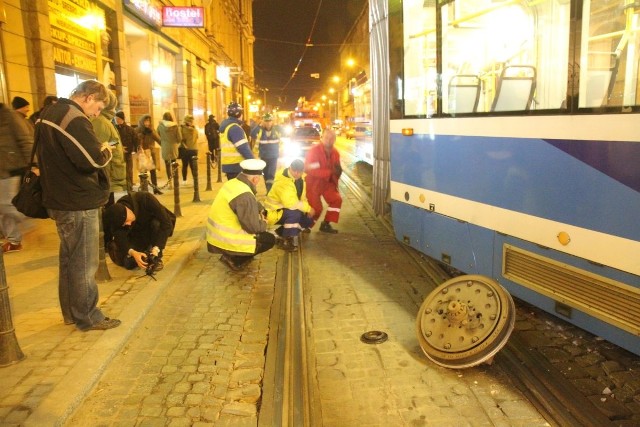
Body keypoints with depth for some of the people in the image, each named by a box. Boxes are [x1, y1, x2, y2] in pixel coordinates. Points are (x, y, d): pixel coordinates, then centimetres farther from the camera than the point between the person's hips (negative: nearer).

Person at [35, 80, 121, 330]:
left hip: (60, 199, 10)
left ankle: (71, 312, 31)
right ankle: (88, 317, 13)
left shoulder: (50, 113, 13)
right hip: (78, 202, -10)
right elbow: (93, 159, -27)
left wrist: (98, 149, 9)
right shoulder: (73, 118, -19)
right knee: (84, 263, 1)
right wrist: (105, 150, -6)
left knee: (70, 259, 19)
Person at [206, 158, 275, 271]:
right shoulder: (244, 196, -27)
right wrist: (264, 223, -2)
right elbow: (253, 227, -22)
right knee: (270, 239, 2)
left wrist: (261, 211, 8)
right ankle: (234, 259, 1)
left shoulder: (233, 183, 2)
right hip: (226, 240, -9)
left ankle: (233, 255, 16)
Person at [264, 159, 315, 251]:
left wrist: (307, 209, -10)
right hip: (275, 211, -9)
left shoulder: (300, 179, 1)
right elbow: (290, 202, -38)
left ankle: (282, 231, 16)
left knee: (308, 221, 1)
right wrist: (308, 208, -30)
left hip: (289, 209, 9)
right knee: (294, 213, -34)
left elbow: (302, 198, 8)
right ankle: (286, 240, -18)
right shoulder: (282, 182, -29)